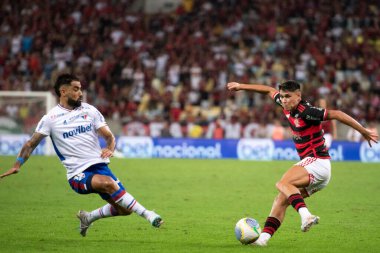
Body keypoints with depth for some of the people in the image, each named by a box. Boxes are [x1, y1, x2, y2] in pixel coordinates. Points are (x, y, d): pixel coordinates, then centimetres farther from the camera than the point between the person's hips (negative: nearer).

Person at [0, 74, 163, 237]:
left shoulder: (89, 110, 9)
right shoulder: (51, 118, 0)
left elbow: (109, 136, 9)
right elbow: (31, 144, 2)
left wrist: (109, 149, -13)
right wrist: (17, 165, -12)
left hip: (99, 165, 5)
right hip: (78, 174, -5)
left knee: (124, 209, -3)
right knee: (108, 183, -35)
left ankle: (88, 217, 24)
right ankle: (147, 214, -29)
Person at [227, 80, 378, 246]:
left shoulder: (306, 112, -17)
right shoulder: (288, 107, 8)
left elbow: (336, 114, -16)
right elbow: (269, 90, 24)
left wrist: (364, 132, -12)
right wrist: (241, 86, 30)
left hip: (317, 162, -9)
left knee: (282, 184, -27)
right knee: (281, 200, 4)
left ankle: (306, 215, -44)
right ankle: (263, 238, 0)